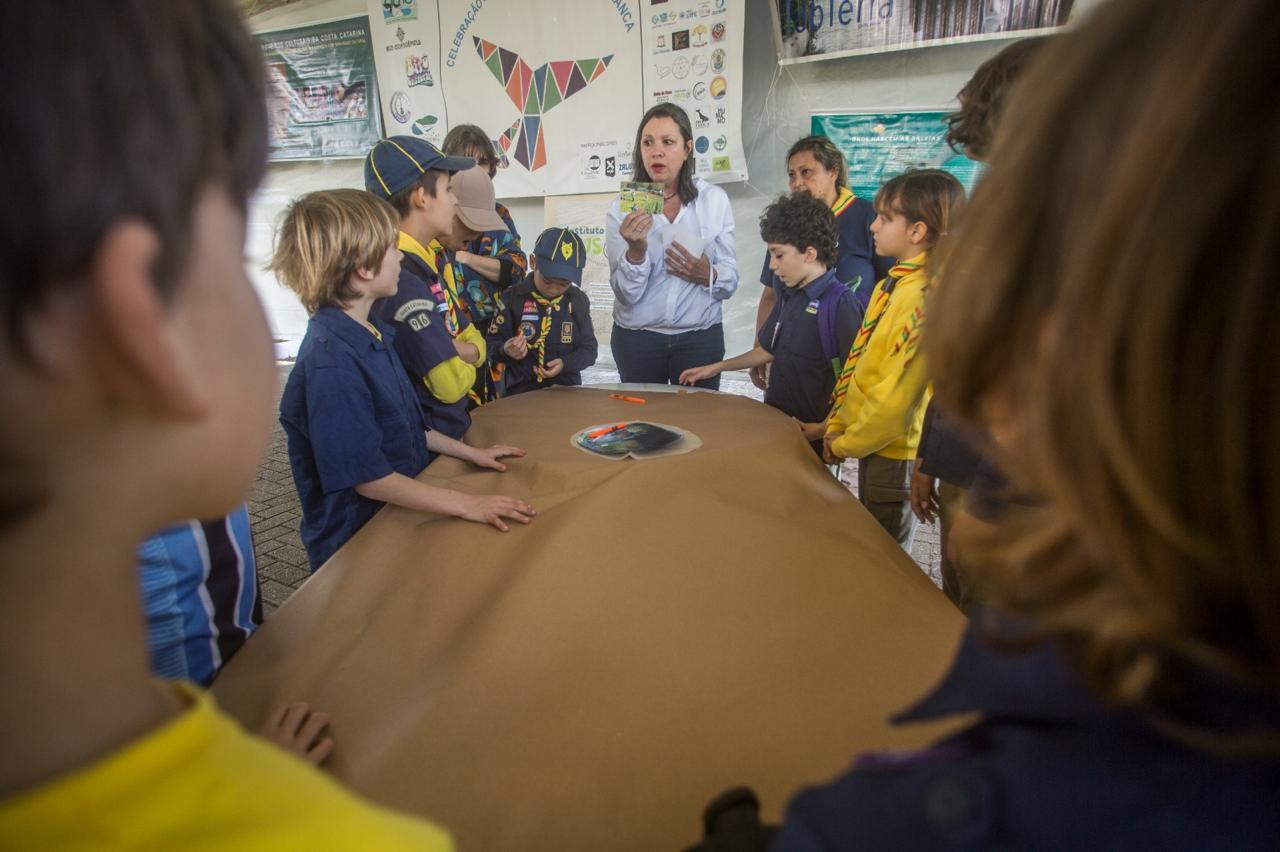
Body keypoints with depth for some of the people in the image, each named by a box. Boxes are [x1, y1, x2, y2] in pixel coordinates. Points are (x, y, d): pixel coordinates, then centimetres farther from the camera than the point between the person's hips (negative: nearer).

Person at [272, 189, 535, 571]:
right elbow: (369, 478, -23)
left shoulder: (372, 332, 5)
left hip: (397, 518, 8)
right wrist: (467, 505, -22)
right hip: (356, 545, -8)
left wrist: (470, 453, 14)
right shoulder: (330, 364, -25)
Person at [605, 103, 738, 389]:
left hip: (700, 337, 1)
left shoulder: (714, 199, -1)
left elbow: (730, 281, 0)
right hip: (636, 340, 0)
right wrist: (636, 252, -27)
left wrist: (708, 276, -19)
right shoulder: (622, 208, -4)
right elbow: (626, 295, -10)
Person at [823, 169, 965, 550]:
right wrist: (836, 426, 5)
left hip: (894, 454, -8)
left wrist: (844, 444, -12)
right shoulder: (892, 284, 6)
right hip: (873, 447, 9)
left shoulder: (925, 298, -23)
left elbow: (896, 397, -24)